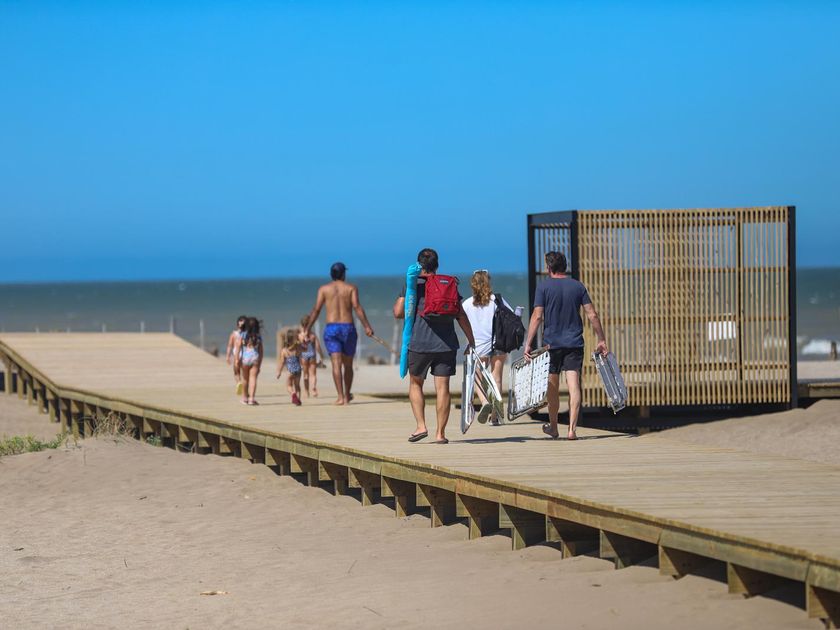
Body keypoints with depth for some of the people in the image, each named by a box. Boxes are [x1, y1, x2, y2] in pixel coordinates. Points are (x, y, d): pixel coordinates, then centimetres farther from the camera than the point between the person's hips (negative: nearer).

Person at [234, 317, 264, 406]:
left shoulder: (243, 336, 3)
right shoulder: (258, 337, 7)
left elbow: (238, 347, -6)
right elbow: (261, 351, 8)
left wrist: (237, 359, -8)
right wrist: (260, 364, 15)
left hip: (245, 358, 0)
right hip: (255, 358, 0)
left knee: (245, 378, 14)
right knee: (253, 378, -2)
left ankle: (245, 398, 26)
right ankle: (251, 398, -13)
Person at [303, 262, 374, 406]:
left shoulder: (324, 289, 7)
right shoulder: (351, 288, 5)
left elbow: (316, 310, 1)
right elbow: (357, 307, -8)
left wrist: (307, 329, 6)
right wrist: (367, 326, -12)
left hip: (331, 328, 0)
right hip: (348, 328, 0)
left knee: (336, 363, -8)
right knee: (348, 364, 15)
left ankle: (340, 397, -19)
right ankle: (347, 395, 25)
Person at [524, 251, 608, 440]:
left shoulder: (544, 287, -3)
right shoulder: (578, 286, 5)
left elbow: (537, 316, -10)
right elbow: (592, 315, 1)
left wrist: (528, 344, -9)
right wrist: (601, 340, 7)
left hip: (552, 343, -1)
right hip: (575, 343, 1)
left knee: (553, 386, 13)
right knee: (574, 385, -6)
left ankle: (553, 427, 26)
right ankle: (572, 429, -16)